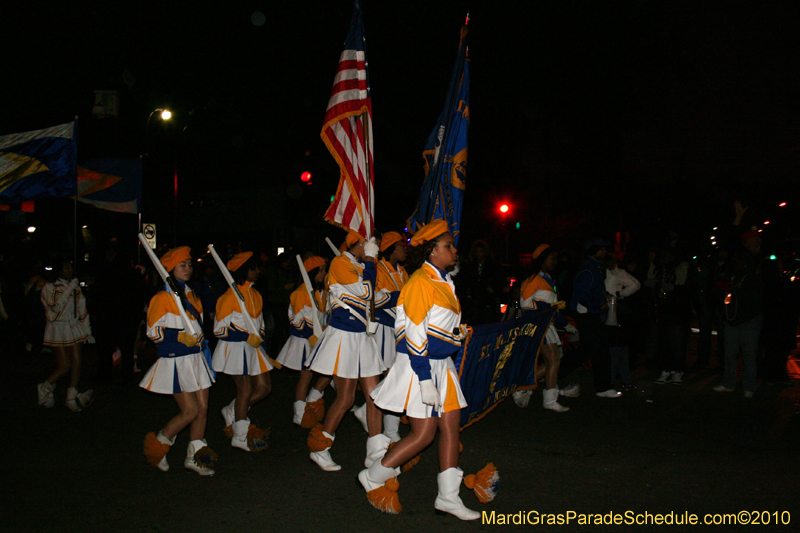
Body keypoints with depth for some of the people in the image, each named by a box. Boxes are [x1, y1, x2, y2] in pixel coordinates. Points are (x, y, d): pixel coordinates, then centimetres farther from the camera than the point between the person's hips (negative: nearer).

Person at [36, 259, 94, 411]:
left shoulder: (75, 286, 14)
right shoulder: (49, 287, -2)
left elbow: (82, 309, 16)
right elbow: (56, 307, -17)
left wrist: (87, 331, 14)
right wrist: (69, 289, -18)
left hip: (75, 327, 5)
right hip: (58, 329, -5)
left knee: (77, 363, -6)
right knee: (65, 367, -9)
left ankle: (72, 398, -2)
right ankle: (44, 388, 15)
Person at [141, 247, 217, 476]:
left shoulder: (190, 294, 14)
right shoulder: (163, 298, -9)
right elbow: (153, 331, -12)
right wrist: (179, 336, -22)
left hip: (196, 359, 7)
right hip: (176, 361, -7)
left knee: (203, 408, 4)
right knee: (190, 411, -7)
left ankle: (195, 455, 16)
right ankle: (158, 445, 14)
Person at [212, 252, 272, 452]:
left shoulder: (255, 294, 12)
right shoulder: (230, 296, -13)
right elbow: (219, 329, -13)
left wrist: (261, 341, 15)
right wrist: (246, 337, -18)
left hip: (254, 347, 8)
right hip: (235, 348, -8)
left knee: (264, 387, 6)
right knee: (245, 389, -5)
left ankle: (232, 412, 27)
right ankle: (240, 437, 8)